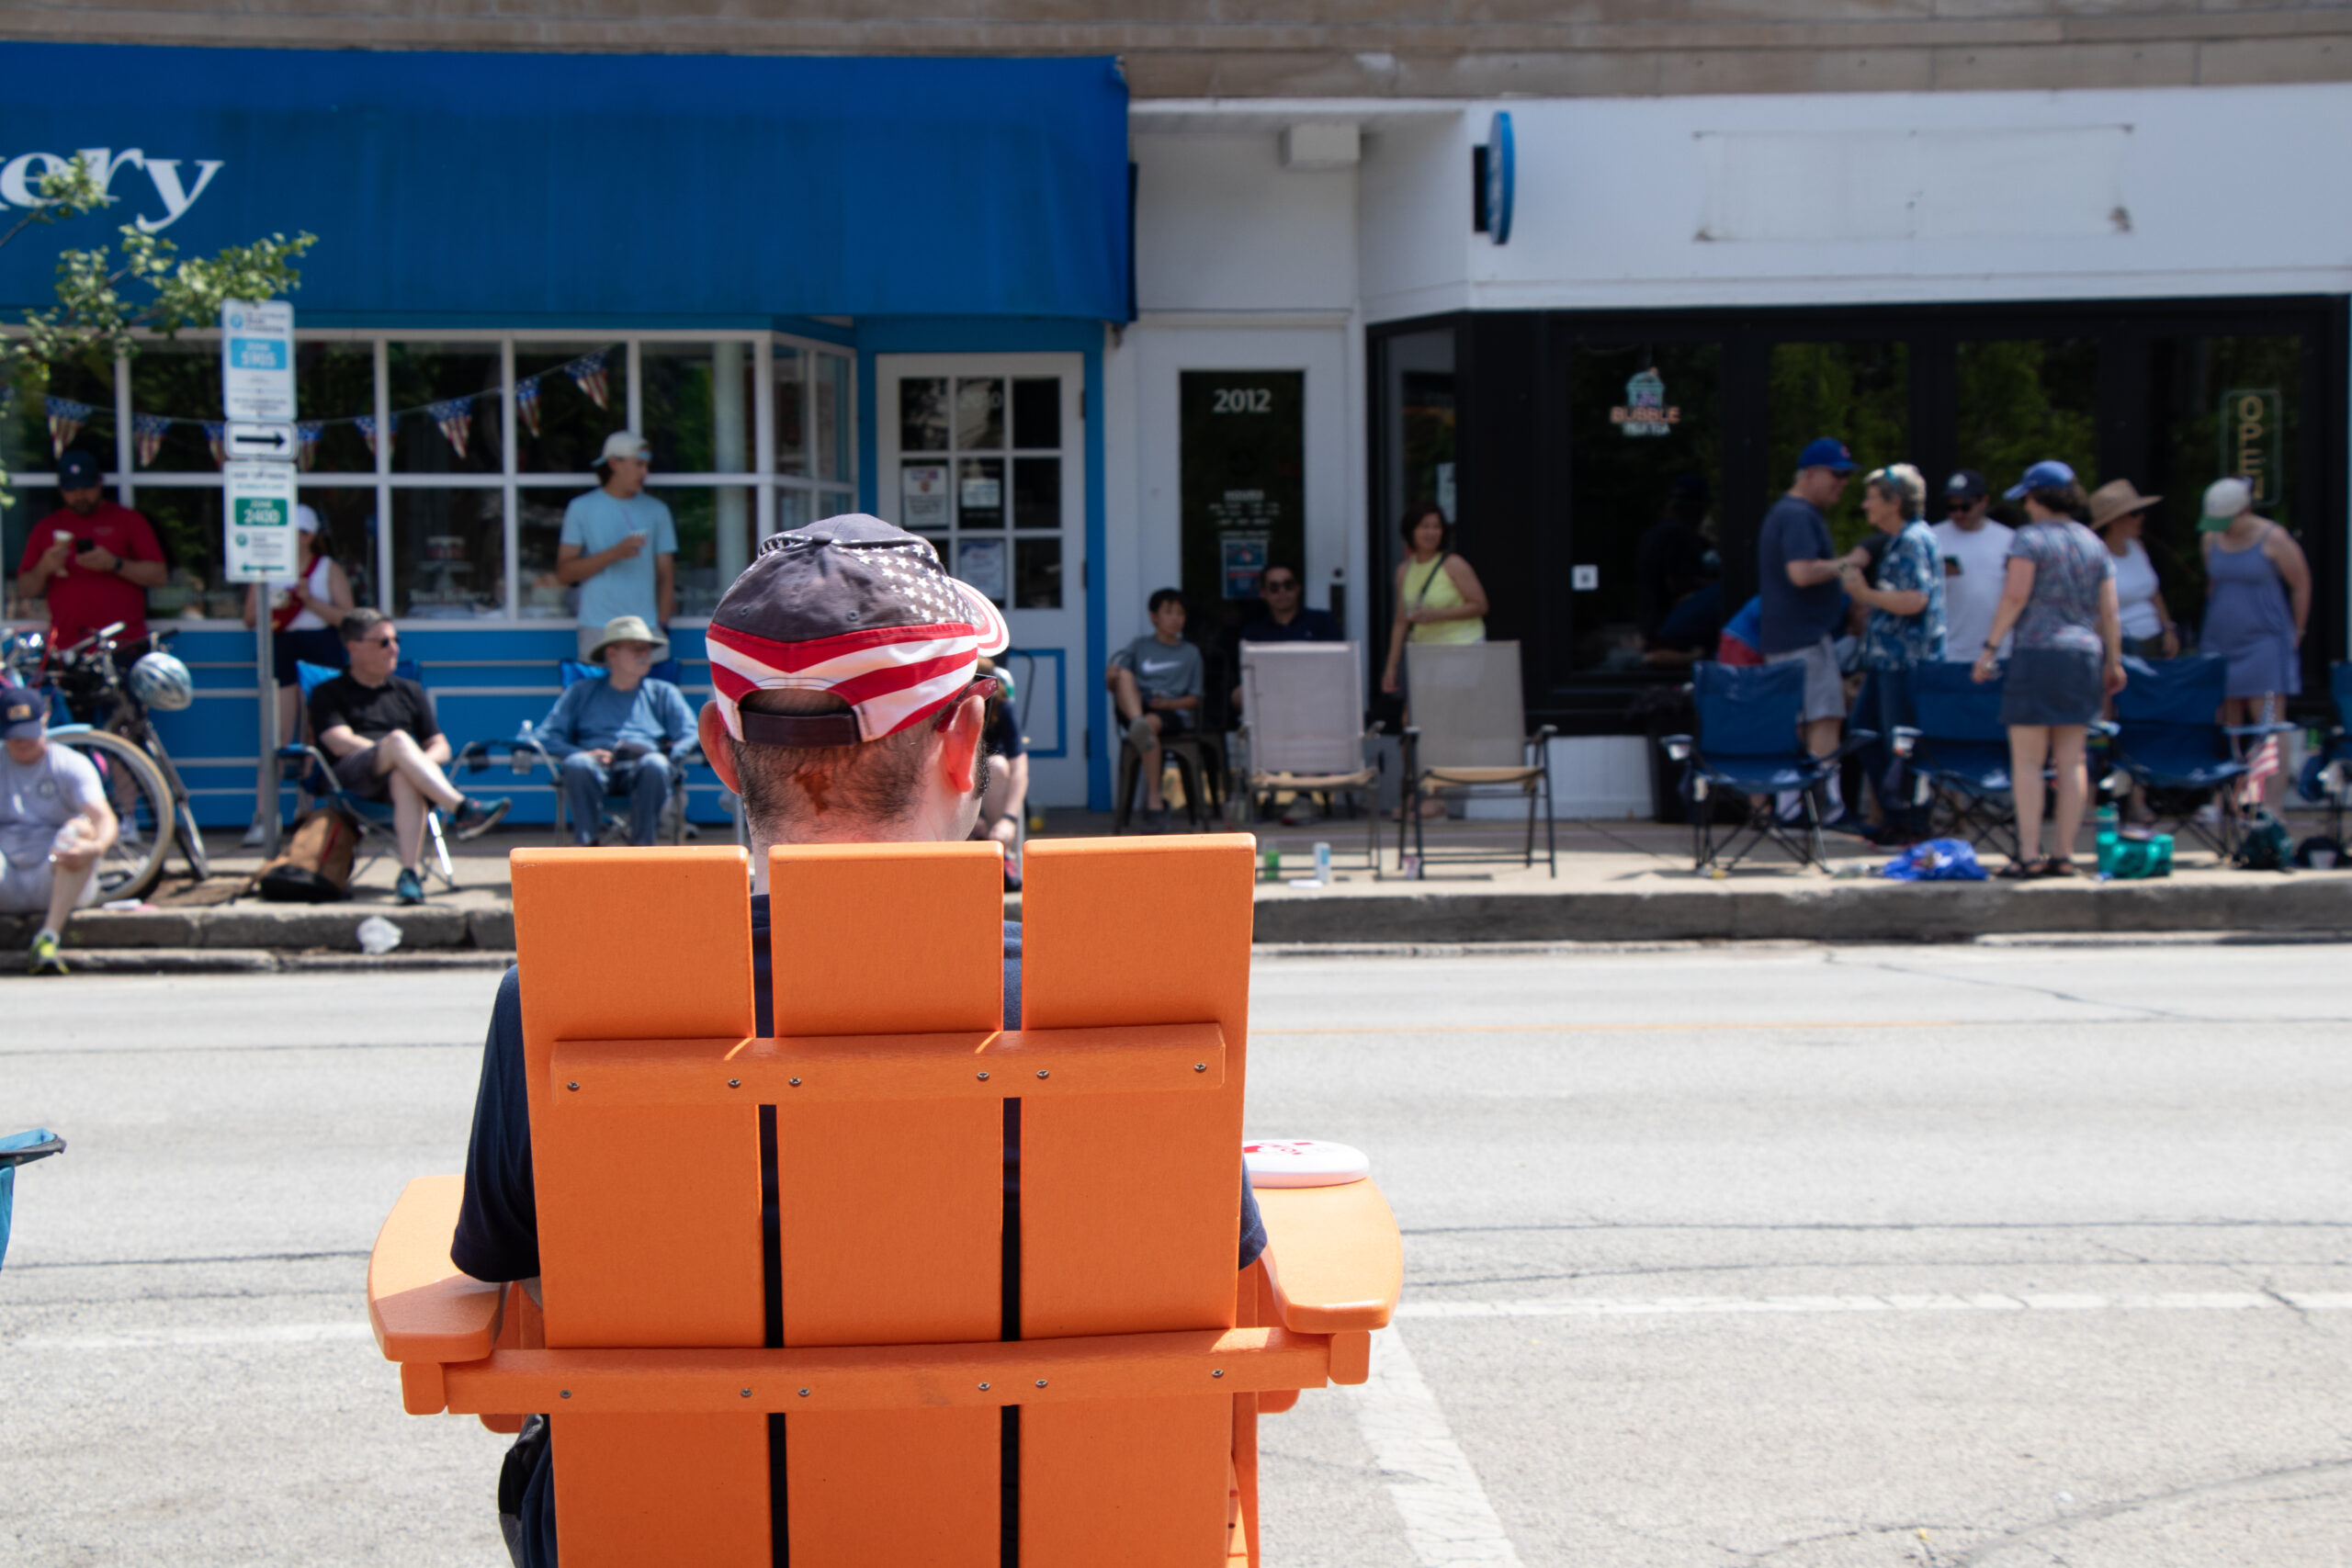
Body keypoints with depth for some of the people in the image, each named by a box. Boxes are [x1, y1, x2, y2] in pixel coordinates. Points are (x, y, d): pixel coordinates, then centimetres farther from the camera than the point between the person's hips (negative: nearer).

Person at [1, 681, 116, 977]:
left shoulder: (71, 765, 3)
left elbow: (104, 818, -14)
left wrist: (95, 847, -38)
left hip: (61, 881, -1)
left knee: (79, 828, -30)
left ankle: (48, 938, -39)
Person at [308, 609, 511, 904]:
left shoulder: (409, 691, 30)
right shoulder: (329, 694, 19)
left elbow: (441, 747, 21)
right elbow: (341, 743, 0)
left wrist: (420, 762, -3)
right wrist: (399, 751, -7)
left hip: (401, 773, 2)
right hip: (352, 776, -2)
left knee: (405, 778, -38)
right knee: (398, 739, -35)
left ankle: (410, 873, -53)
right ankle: (462, 810, -52)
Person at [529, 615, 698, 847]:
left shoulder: (663, 693, 28)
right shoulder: (581, 692, 25)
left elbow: (689, 735, 13)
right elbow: (546, 734, 13)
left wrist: (670, 757, -9)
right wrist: (580, 754, -8)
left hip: (640, 769, 0)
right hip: (598, 768, 0)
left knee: (655, 765, -36)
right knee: (577, 764, -36)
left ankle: (642, 844, -32)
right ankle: (585, 843, -31)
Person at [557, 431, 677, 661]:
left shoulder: (657, 511, 12)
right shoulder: (581, 508, 7)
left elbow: (666, 575, 11)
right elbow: (564, 572, 0)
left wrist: (662, 624, -1)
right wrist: (614, 553, -11)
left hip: (646, 627, 1)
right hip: (597, 630, -1)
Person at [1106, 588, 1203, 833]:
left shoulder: (1190, 653, 19)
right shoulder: (1139, 646, 21)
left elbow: (1194, 699, 12)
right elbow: (1112, 676, 9)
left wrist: (1169, 703, -9)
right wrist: (1111, 678, -16)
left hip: (1172, 712, -1)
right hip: (1133, 708, 1)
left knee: (1151, 723, -37)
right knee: (1125, 674, -27)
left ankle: (1154, 801, -37)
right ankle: (1137, 726, -57)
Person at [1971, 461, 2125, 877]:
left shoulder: (2030, 538, -3)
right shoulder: (2094, 545, 14)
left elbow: (2015, 596, -11)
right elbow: (2109, 612, 12)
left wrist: (1989, 646, -8)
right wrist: (2113, 662, 17)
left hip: (2038, 652, -6)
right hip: (2085, 654, 6)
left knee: (2027, 761, -4)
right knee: (2071, 762, 7)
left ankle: (2030, 855, -9)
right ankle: (2063, 854, 6)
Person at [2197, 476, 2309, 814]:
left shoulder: (2273, 539, -9)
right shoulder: (2211, 539, 8)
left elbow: (2301, 585, 0)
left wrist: (2295, 632, 5)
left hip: (2264, 642, -5)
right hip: (2220, 643, 5)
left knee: (2268, 727, -10)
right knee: (2226, 727, 3)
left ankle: (2267, 803, -13)